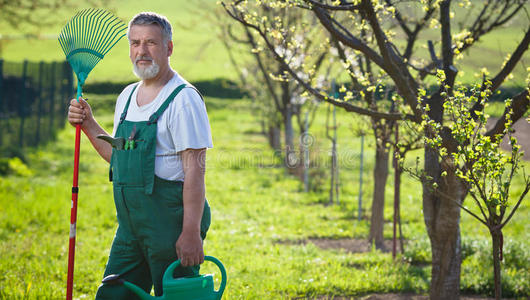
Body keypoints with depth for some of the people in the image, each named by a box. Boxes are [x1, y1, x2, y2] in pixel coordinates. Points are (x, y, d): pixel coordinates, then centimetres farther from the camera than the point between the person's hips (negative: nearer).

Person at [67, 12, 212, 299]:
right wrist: (88, 125, 10)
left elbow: (195, 169, -17)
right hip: (131, 224, 8)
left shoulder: (183, 98, -11)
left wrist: (191, 232, -22)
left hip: (170, 221, -8)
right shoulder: (127, 96, 13)